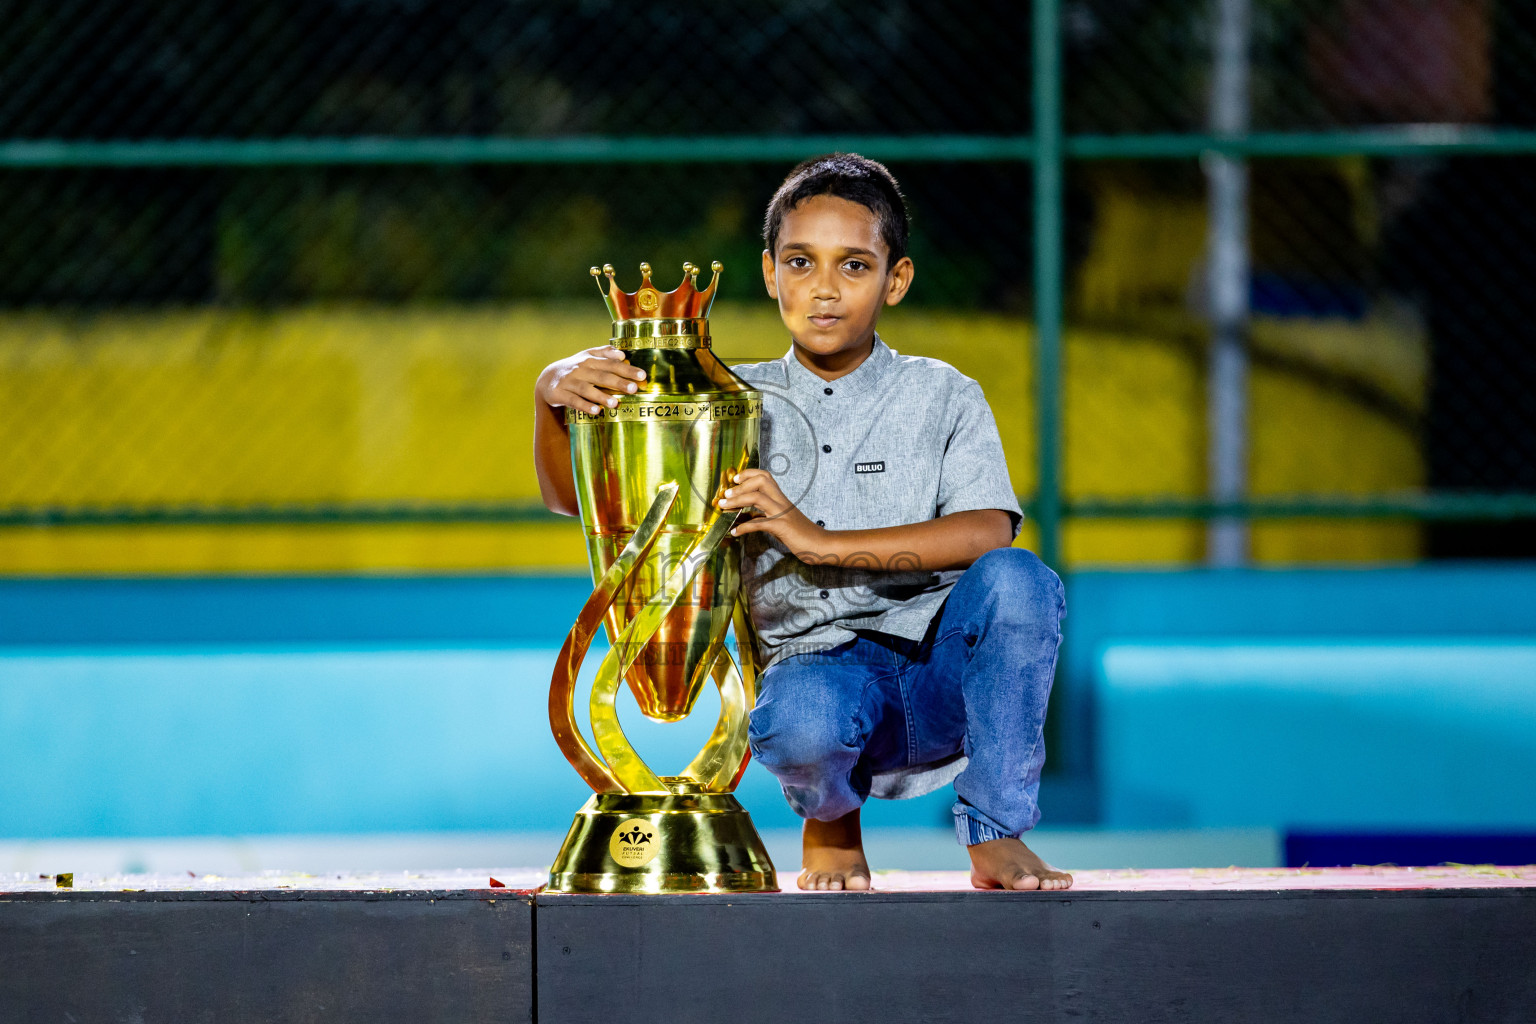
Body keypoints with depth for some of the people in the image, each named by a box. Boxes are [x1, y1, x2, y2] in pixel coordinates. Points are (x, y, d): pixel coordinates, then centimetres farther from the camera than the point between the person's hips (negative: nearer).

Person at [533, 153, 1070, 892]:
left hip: (944, 672, 0)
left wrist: (824, 541, -20)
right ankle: (830, 818, 2)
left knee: (1015, 579, -32)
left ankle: (997, 837, -14)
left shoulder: (942, 397, 6)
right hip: (819, 668, 0)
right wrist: (555, 394, -11)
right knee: (798, 717, -38)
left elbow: (987, 533, -12)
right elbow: (573, 495, 10)